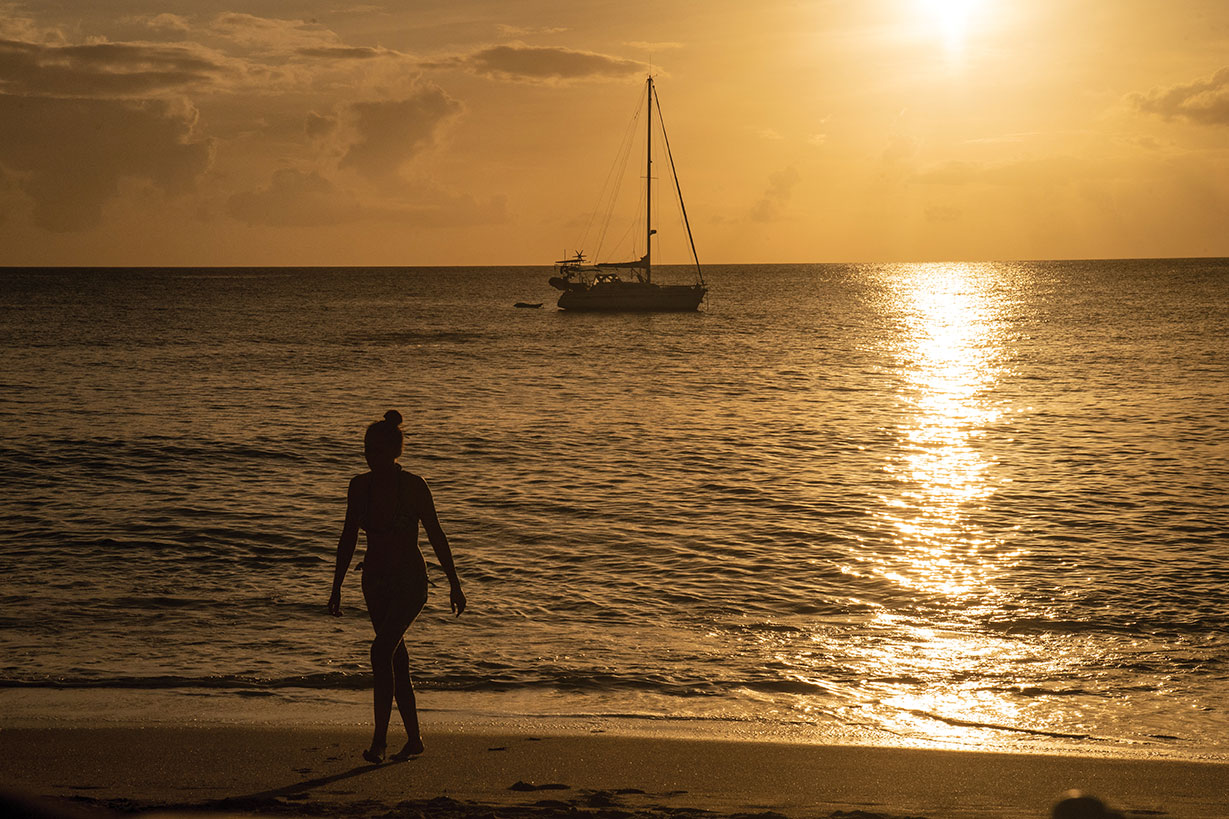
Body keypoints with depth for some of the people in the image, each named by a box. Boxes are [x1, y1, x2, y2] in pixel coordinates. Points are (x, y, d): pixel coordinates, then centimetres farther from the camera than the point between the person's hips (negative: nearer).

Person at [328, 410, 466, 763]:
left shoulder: (413, 486, -11)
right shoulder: (360, 485, 1)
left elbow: (436, 536, -4)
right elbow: (348, 538, 10)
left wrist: (454, 584, -2)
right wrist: (336, 587, 10)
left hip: (409, 581, -5)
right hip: (375, 580, 5)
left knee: (382, 651, -21)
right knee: (396, 660, 9)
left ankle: (380, 739, -19)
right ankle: (414, 738, 19)